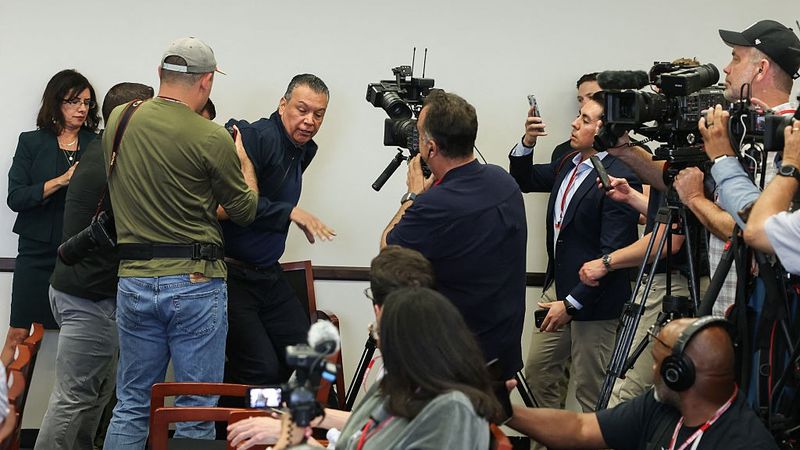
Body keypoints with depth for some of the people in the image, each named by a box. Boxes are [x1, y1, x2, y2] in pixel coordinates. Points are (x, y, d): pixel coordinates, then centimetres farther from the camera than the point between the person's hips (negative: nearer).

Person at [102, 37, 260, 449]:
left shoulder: (117, 121, 4)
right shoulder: (211, 138, -12)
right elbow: (244, 210, 0)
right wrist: (245, 165, 19)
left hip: (134, 279, 5)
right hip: (194, 281, -5)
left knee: (131, 406, 13)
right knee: (196, 413, 3)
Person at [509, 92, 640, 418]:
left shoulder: (619, 176, -22)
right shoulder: (570, 164, 5)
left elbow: (613, 253, -24)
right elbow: (524, 181, 20)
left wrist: (572, 303, -23)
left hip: (592, 297, -9)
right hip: (558, 286, 9)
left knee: (590, 390, 4)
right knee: (538, 370, 19)